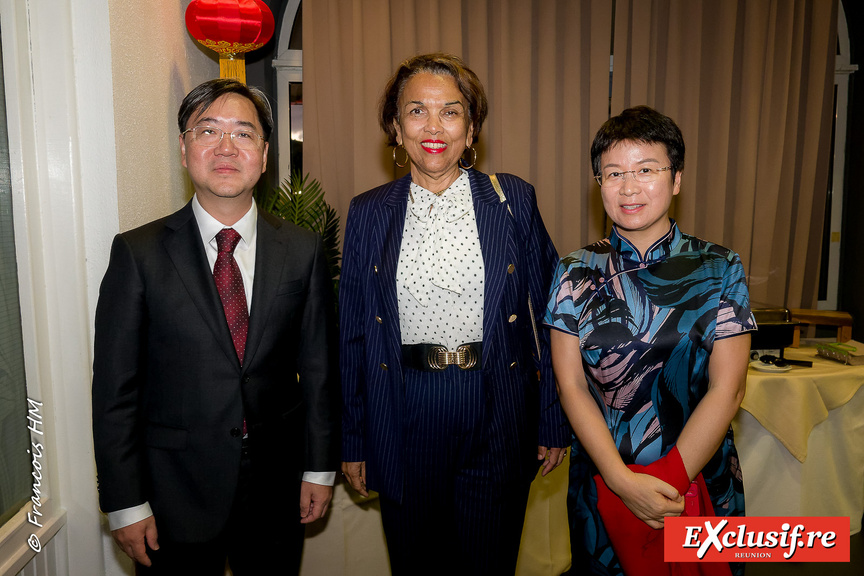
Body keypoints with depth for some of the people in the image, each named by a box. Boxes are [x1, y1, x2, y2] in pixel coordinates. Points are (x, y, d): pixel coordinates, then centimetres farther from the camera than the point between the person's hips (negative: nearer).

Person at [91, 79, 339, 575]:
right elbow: (115, 386, -6)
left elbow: (318, 366, 2)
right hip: (175, 494, -1)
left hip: (277, 486, 2)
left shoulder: (302, 250, -2)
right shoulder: (138, 253, -7)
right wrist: (125, 504, -6)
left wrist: (320, 468, 4)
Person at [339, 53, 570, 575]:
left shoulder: (514, 200, -1)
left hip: (497, 416, 0)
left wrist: (554, 421, 1)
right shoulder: (369, 213, 1)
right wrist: (353, 441, 5)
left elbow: (548, 315, 2)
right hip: (404, 420, 1)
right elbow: (354, 333, 4)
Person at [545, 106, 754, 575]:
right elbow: (571, 385, -8)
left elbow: (727, 388, -10)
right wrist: (624, 482, -17)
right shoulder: (576, 273, -4)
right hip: (602, 482, 0)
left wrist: (669, 481, -17)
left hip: (701, 479, 0)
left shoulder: (719, 269, -5)